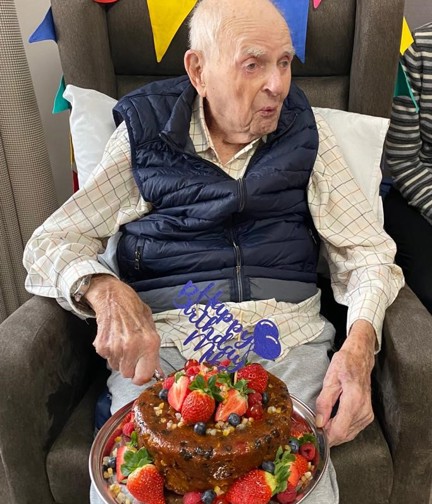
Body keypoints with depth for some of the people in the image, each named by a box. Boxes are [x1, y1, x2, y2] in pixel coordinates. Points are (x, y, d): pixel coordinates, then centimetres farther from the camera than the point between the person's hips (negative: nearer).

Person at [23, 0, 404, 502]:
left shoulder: (304, 131, 9)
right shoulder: (145, 134, 5)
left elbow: (367, 249, 8)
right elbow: (50, 243, 5)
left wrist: (360, 343, -12)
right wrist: (103, 289, -18)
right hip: (161, 332, 0)